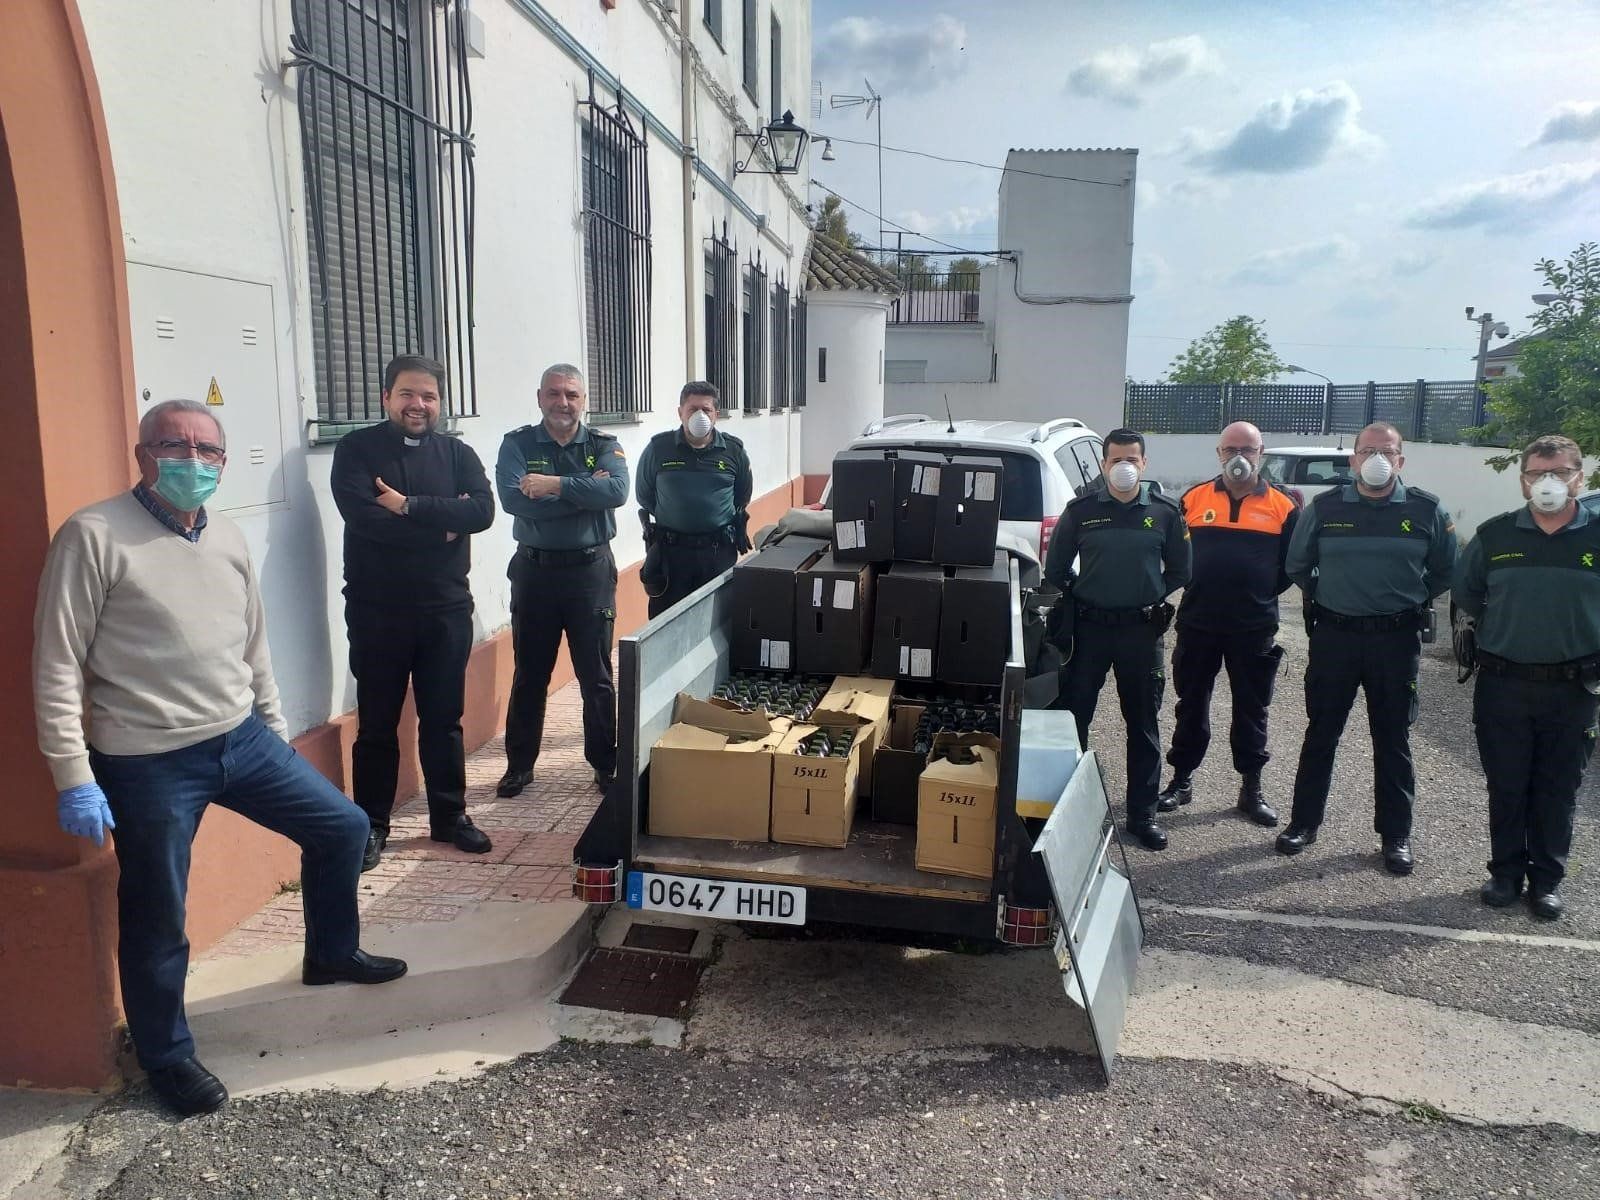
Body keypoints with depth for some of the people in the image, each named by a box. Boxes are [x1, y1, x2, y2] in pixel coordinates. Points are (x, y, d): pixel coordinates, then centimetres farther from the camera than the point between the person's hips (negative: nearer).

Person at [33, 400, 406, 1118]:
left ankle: (331, 953, 36)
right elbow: (57, 666, -12)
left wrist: (275, 730, 20)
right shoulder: (94, 537, -12)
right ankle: (166, 1056, 30)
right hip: (148, 763, -6)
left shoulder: (229, 540, 8)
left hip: (241, 738, 6)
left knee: (342, 827, 11)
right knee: (157, 922, 7)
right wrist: (74, 779, -14)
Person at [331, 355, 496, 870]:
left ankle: (450, 815, 25)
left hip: (447, 608, 3)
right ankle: (371, 825, 20)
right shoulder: (356, 450, -2)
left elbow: (483, 511, -11)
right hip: (377, 610, -2)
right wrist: (442, 524, -12)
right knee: (377, 722, 7)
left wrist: (410, 506, -18)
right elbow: (363, 516, -18)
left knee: (444, 718, 11)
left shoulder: (458, 453, 7)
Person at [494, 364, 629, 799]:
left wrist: (555, 485, -23)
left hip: (591, 570, 0)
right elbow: (513, 499, -17)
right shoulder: (517, 444, 1)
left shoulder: (604, 446, 2)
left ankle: (605, 763, 20)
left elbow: (617, 490, -18)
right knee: (529, 673, 11)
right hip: (534, 569, 1)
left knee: (596, 675, 6)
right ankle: (519, 764, 24)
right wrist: (585, 491, -16)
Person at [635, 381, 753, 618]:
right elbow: (644, 495, 12)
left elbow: (743, 496, 17)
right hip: (671, 550, -1)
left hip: (720, 551, 1)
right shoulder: (658, 448, -3)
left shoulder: (734, 450, 1)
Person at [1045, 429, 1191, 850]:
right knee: (1073, 715, 3)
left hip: (1141, 629, 1)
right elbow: (1055, 567, 8)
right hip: (1089, 626, 0)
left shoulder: (1165, 512, 3)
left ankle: (1143, 813, 18)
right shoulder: (1081, 510, 1)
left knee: (1143, 722, 8)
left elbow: (1179, 571, 11)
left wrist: (1151, 598, 5)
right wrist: (1078, 597, 3)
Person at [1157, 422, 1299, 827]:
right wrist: (1194, 587, 2)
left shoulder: (1282, 505, 1)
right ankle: (1181, 780, 23)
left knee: (1251, 710, 9)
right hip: (1198, 623, 1)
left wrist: (1262, 594, -1)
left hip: (1255, 628, -1)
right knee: (1191, 706, 11)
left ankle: (1251, 788, 20)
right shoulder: (1194, 499, 4)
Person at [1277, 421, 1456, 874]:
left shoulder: (1427, 510, -1)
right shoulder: (1324, 507, -1)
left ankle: (1396, 835, 18)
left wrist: (1413, 600, 9)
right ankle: (1304, 822, 19)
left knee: (1393, 739, 8)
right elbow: (1297, 564, 12)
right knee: (1321, 733, 8)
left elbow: (1445, 571, 11)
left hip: (1397, 639, 0)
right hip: (1333, 636, 0)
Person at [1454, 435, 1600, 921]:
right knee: (1506, 786, 9)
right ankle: (1506, 871, 23)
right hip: (1503, 684, 1)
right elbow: (1466, 593, 15)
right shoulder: (1495, 534, 1)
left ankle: (1548, 878, 23)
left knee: (1558, 789, 9)